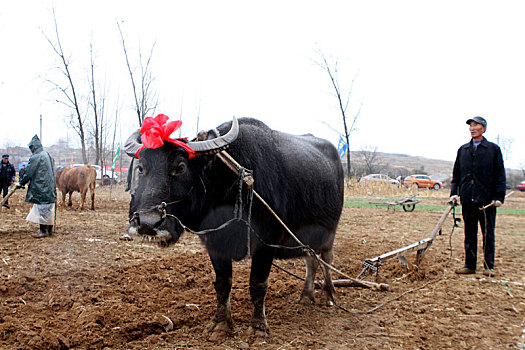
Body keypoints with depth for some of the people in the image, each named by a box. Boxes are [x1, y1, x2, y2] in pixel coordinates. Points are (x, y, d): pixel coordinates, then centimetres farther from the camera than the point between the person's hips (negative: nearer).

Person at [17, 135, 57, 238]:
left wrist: (21, 183, 5)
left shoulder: (35, 157, -14)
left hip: (40, 188, -8)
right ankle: (49, 229, 19)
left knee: (42, 209, -2)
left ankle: (44, 231, 2)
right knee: (49, 208, 13)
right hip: (50, 187, 8)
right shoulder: (48, 156, 11)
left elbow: (29, 173, -11)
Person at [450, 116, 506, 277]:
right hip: (467, 199, 3)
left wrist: (499, 196, -6)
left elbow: (500, 175, 1)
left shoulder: (493, 149, 4)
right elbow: (456, 174, 18)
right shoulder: (462, 150, 14)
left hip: (487, 200, -3)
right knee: (469, 234, 9)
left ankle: (489, 266, 11)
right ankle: (469, 265, 16)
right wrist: (454, 192, 6)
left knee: (488, 234, 2)